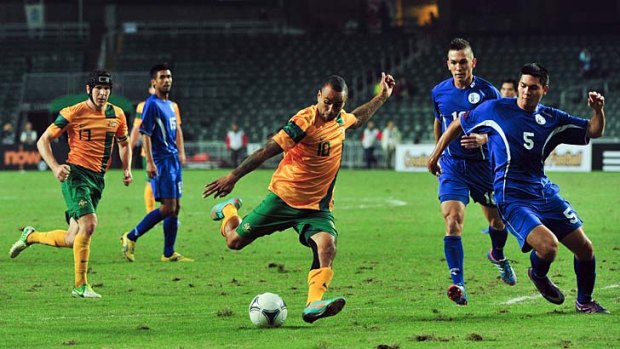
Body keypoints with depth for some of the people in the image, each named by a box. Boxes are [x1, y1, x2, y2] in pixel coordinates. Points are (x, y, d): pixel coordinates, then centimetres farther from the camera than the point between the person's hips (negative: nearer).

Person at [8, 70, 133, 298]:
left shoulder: (117, 114, 8)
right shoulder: (73, 113, -8)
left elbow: (123, 143, 25)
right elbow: (43, 141, -4)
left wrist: (127, 169, 8)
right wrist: (55, 167, -19)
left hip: (97, 179, 6)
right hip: (76, 174, -6)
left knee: (72, 240, 7)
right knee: (89, 224, -22)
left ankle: (30, 236, 35)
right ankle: (80, 286, -13)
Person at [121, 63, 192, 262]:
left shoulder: (170, 105, 16)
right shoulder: (152, 104, -10)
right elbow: (145, 134, -15)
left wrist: (181, 153, 17)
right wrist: (150, 162, -21)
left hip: (173, 160, 9)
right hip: (161, 161, -9)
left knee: (175, 207, 7)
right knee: (168, 207, -14)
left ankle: (169, 254, 10)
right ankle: (130, 238, -5)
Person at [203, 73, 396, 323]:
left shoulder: (341, 119, 4)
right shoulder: (305, 120, -19)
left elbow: (357, 119, 32)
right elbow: (270, 149, -22)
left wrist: (382, 96, 32)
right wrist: (233, 176, -25)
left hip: (317, 206, 4)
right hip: (284, 197, -4)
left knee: (327, 245, -26)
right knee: (235, 241, 5)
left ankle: (314, 304, -34)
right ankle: (229, 211, 40)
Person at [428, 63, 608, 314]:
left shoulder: (552, 119, 7)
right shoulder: (496, 109, -3)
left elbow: (594, 132, 10)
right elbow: (458, 125, 10)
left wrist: (598, 111, -10)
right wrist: (435, 155, 14)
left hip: (545, 192, 5)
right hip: (512, 197, -5)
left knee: (585, 248, 3)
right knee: (548, 246, -27)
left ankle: (584, 302, 28)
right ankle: (538, 275, 10)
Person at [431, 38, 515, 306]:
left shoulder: (488, 92, -9)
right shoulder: (439, 92, 0)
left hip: (483, 163, 0)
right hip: (452, 165, 0)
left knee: (497, 219, 15)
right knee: (452, 222, -18)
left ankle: (497, 255, 50)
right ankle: (458, 285, -21)